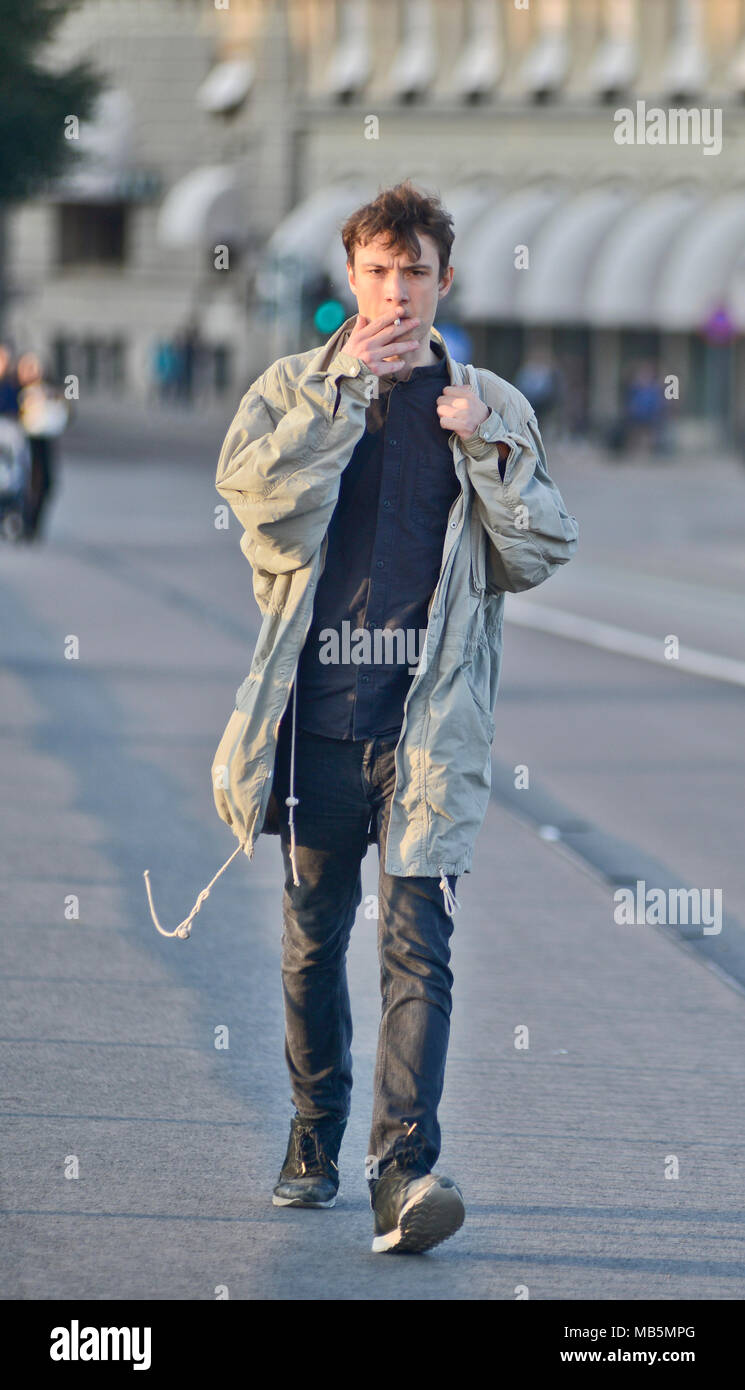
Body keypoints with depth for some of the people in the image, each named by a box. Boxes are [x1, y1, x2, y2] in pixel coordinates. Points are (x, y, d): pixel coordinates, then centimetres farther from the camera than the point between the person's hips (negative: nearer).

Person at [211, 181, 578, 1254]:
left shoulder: (491, 407, 10)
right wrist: (348, 388, -14)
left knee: (418, 940, -13)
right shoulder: (294, 390, 9)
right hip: (317, 711, 1)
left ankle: (405, 1171, -20)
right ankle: (315, 1138, 29)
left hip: (431, 718, -1)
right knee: (313, 935, 11)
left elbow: (541, 554, 5)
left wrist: (481, 447, -8)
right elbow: (260, 494, -10)